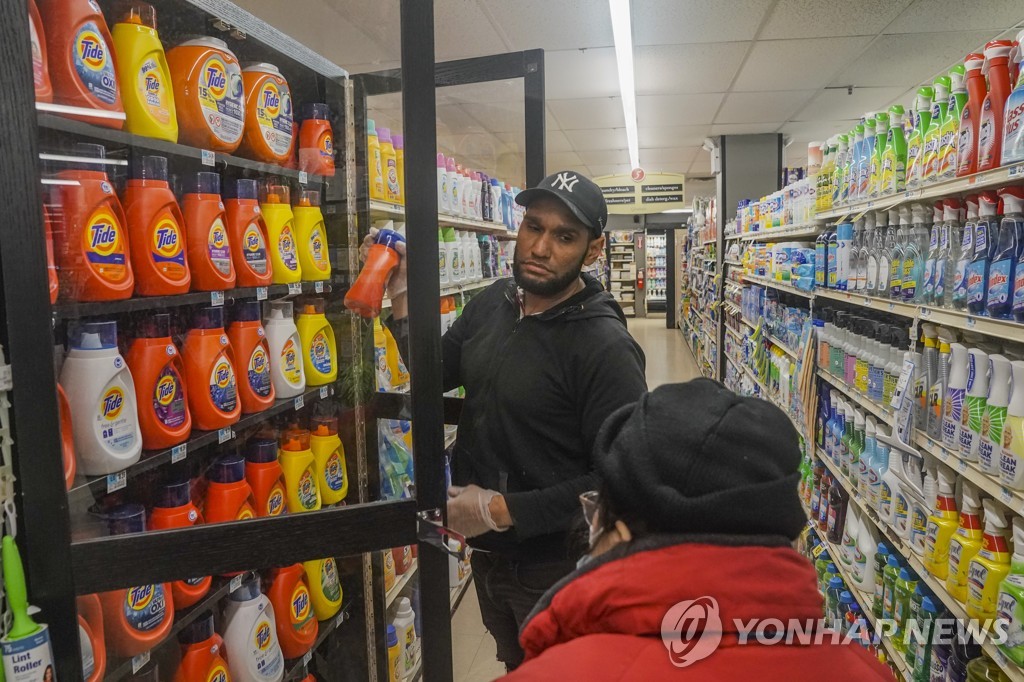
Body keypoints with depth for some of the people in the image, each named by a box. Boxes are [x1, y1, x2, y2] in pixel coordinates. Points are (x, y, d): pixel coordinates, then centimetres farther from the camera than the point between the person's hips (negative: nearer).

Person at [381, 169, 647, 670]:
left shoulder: (606, 348, -25)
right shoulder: (491, 302, -3)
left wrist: (503, 510, -24)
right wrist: (401, 300, -6)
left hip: (554, 566, -6)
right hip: (486, 549, 7)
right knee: (514, 665, 29)